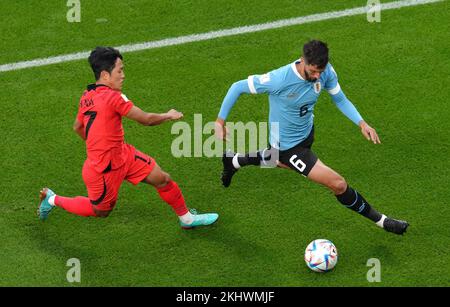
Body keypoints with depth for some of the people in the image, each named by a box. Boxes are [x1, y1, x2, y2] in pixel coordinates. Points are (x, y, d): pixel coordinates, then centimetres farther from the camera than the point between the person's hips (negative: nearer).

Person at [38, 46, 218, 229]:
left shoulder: (87, 96, 1)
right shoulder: (113, 97, -26)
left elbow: (77, 127, 15)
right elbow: (146, 119, -19)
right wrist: (168, 116, 0)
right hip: (103, 170, -9)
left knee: (162, 179, 6)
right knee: (101, 211, 16)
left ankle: (187, 218, 22)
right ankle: (52, 199, 32)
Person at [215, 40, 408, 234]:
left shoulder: (326, 71, -20)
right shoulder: (279, 79, -36)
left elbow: (340, 99, -4)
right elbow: (237, 87, -23)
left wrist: (362, 123, -18)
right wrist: (220, 122, -20)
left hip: (306, 131, 7)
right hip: (288, 145, -7)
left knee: (284, 162, 40)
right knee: (338, 184, -12)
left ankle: (234, 161, 63)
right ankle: (380, 220, 9)